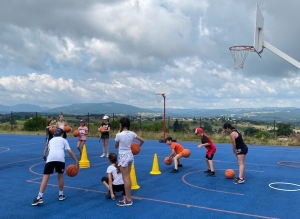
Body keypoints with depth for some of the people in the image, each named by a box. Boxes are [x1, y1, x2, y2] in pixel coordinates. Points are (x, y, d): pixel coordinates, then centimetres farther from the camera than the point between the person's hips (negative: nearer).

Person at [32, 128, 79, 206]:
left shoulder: (51, 140, 34)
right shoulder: (63, 140, 25)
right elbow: (70, 151, 15)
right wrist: (76, 161, 16)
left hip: (50, 158, 1)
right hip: (60, 158, -1)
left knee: (45, 177, 2)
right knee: (60, 176, 20)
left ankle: (39, 197, -8)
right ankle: (61, 195, 28)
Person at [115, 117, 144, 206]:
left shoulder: (119, 135, -16)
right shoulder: (132, 133, 0)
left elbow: (116, 146, 0)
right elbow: (142, 140, 8)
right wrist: (138, 147, 25)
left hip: (123, 157, -6)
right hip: (130, 155, 6)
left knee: (125, 178, -1)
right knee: (128, 177, 15)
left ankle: (128, 200, 5)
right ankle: (128, 197, 23)